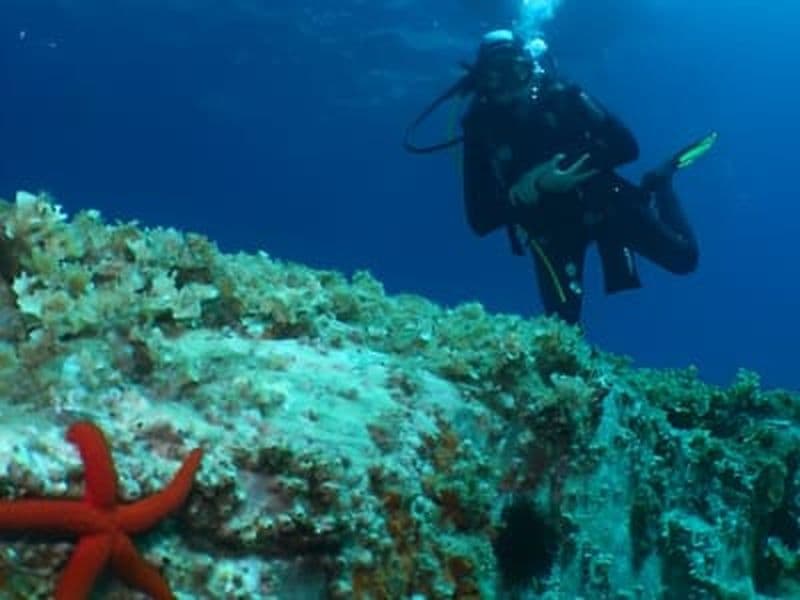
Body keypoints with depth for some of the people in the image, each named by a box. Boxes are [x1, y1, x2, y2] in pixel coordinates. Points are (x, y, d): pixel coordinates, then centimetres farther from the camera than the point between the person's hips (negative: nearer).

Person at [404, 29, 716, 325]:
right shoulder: (481, 128, -18)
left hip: (604, 201, 1)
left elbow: (626, 147, -20)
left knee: (683, 257, 6)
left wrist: (566, 164, -31)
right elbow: (480, 220, -21)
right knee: (564, 321, -8)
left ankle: (657, 185, 33)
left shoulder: (562, 96, -17)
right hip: (551, 228, 0)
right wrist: (538, 187, -33)